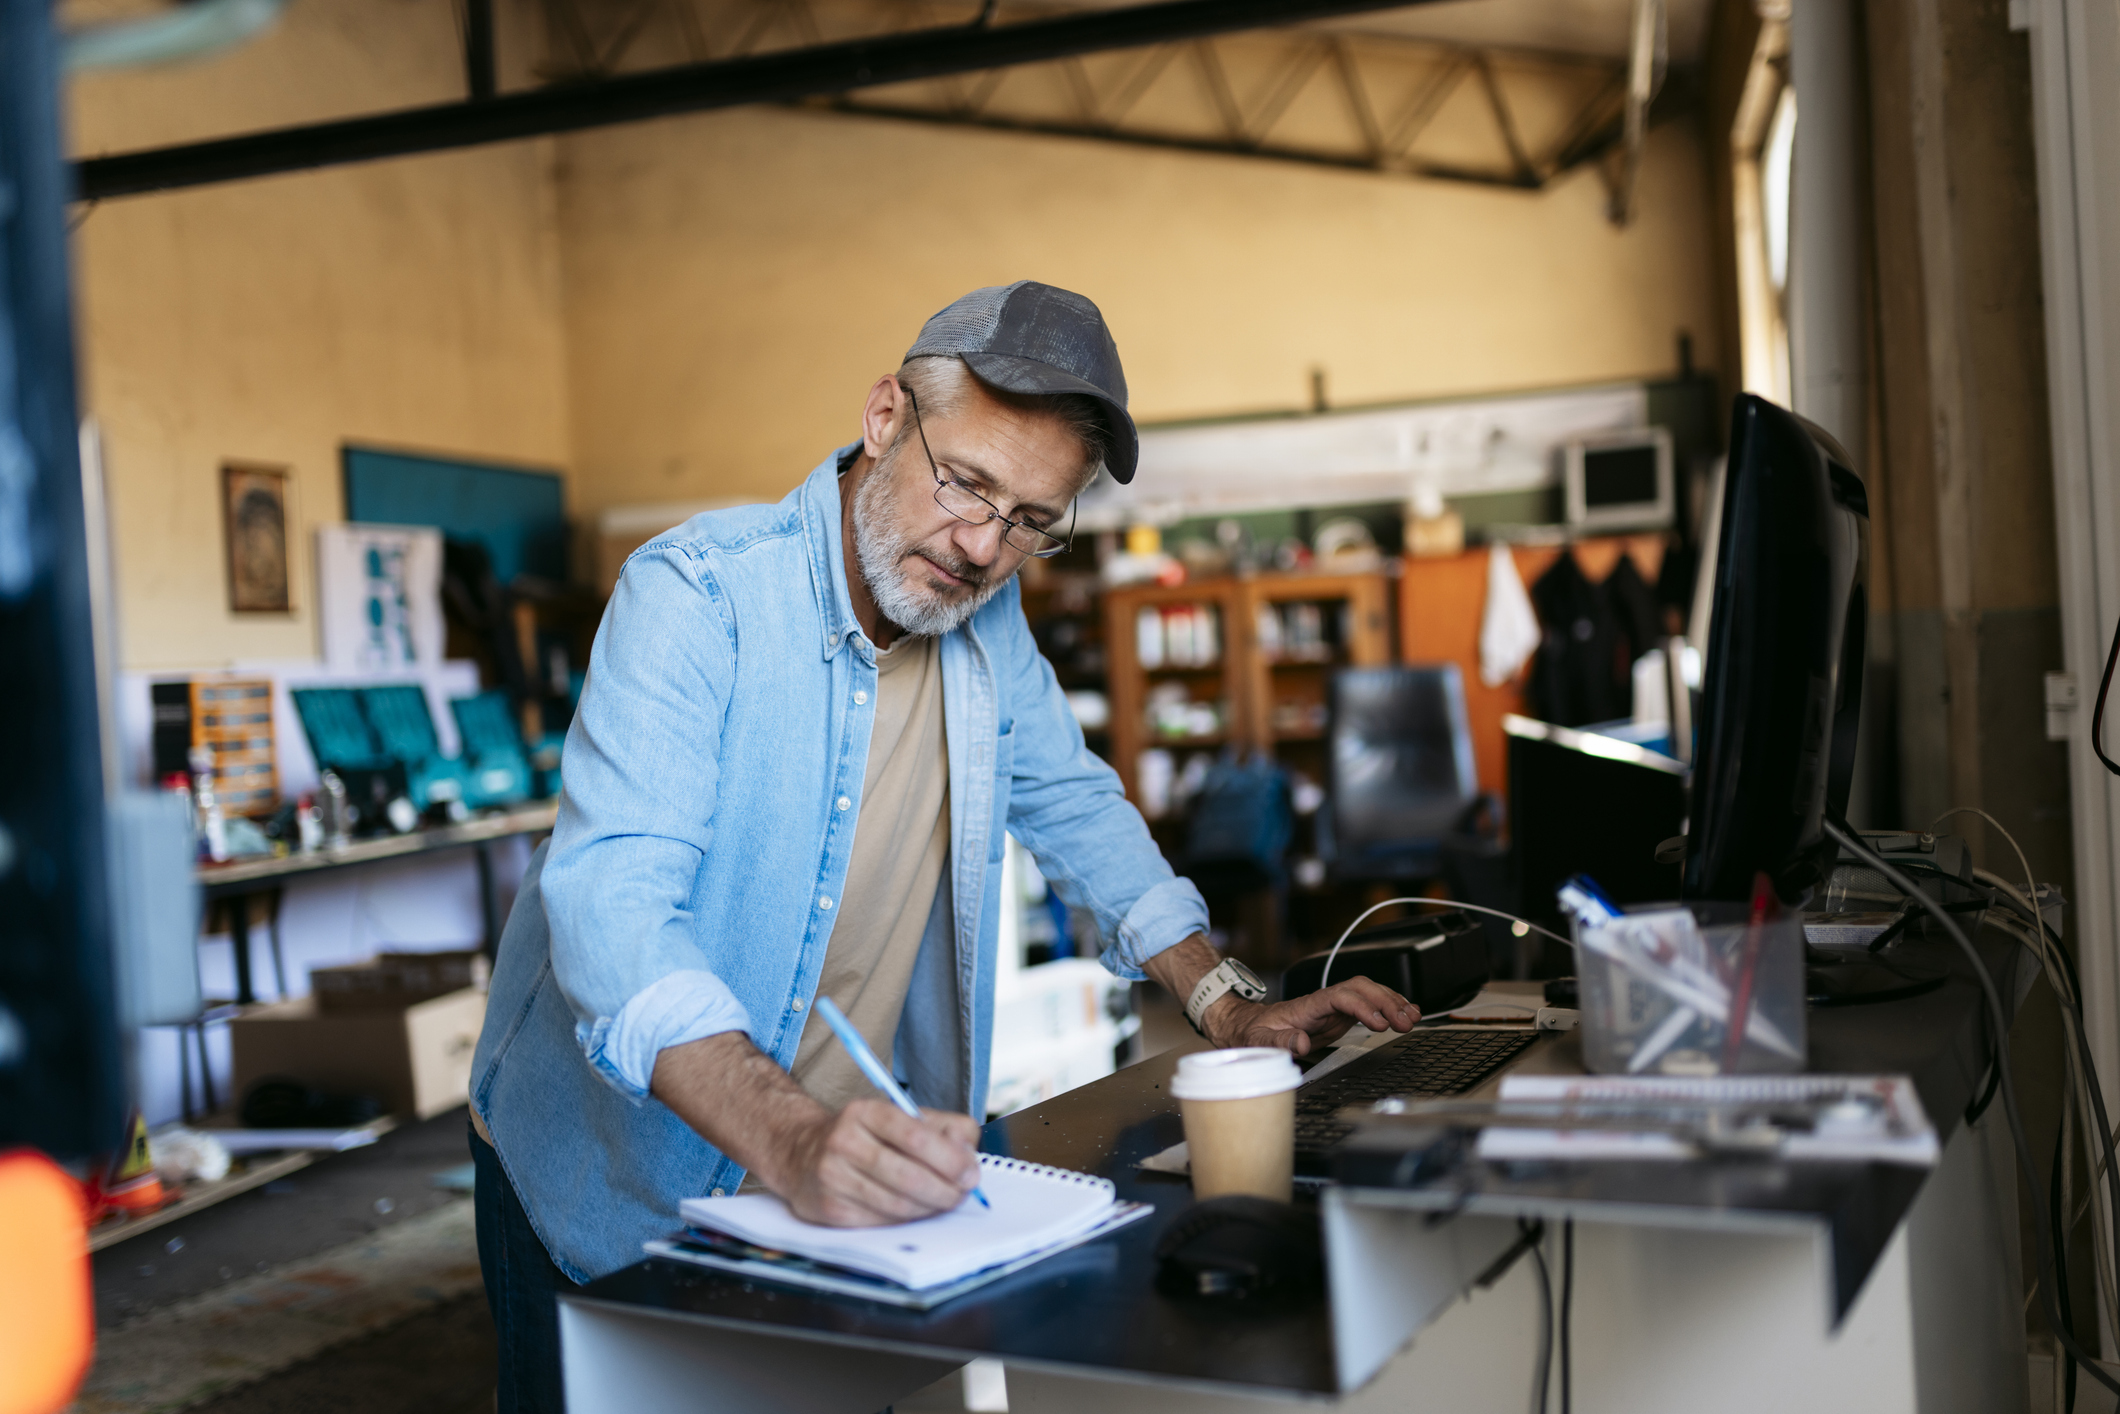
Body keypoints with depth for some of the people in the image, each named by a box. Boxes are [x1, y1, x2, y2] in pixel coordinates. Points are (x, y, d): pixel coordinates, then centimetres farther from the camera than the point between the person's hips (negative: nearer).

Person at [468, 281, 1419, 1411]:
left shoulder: (986, 618, -3)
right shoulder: (696, 596, -23)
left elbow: (1070, 800, 12)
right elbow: (612, 904, -34)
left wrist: (1227, 1005, 4)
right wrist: (789, 1140, -47)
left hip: (847, 1173, 5)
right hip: (608, 1191, -4)